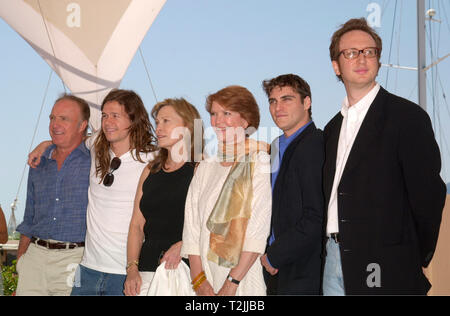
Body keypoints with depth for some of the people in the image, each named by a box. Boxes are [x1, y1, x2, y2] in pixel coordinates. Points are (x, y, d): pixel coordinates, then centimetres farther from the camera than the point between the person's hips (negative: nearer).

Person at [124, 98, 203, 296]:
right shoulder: (151, 171, 16)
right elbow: (137, 224, 14)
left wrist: (183, 246, -21)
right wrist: (132, 268, 4)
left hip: (186, 267, -5)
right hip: (147, 270, 5)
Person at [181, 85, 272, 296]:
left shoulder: (261, 163, -2)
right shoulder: (205, 168, 14)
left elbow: (259, 229, -10)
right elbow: (192, 225, 9)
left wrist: (232, 282, -15)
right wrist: (199, 280, -3)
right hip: (207, 278, 4)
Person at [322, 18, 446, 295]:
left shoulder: (408, 116, -7)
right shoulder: (332, 128, 15)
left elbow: (428, 193, -9)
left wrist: (416, 262, -5)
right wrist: (331, 248, 5)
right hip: (334, 259, 6)